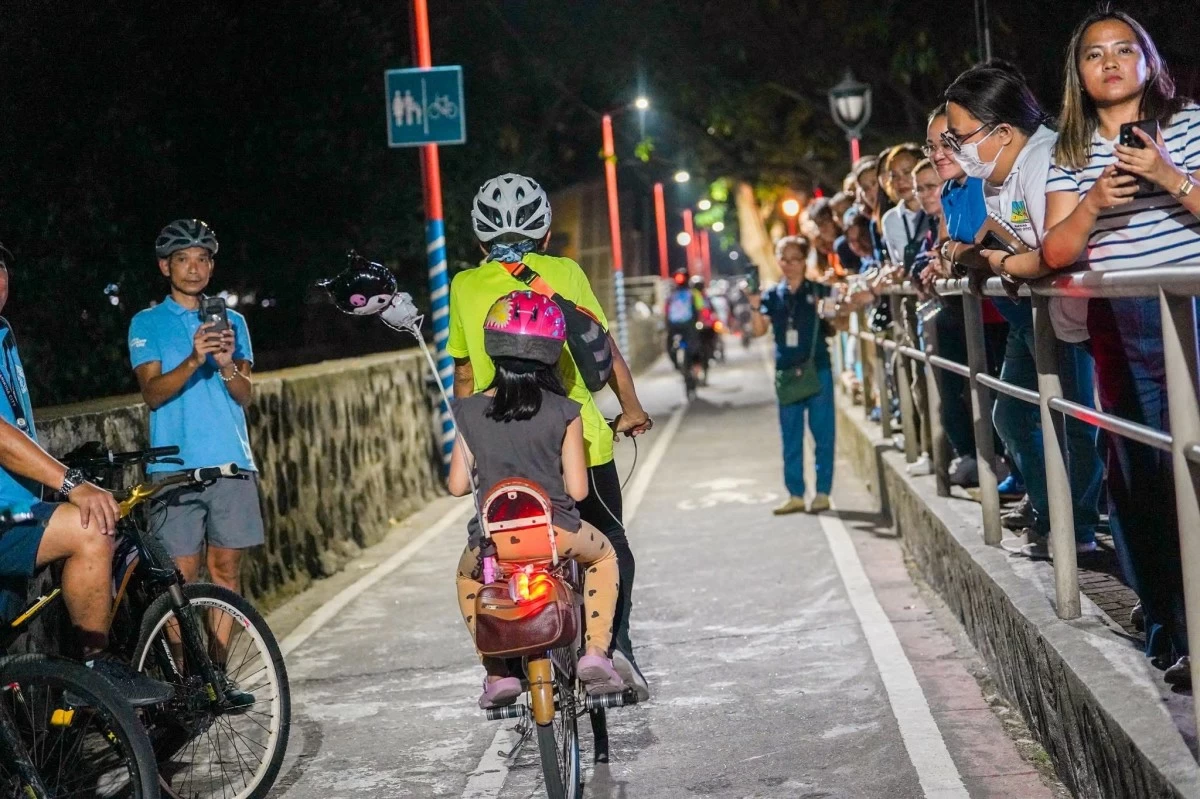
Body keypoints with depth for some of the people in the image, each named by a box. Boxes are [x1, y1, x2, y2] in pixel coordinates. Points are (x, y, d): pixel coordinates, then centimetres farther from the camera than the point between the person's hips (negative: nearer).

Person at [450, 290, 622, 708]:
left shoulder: (470, 412, 1)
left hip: (493, 543, 1)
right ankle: (595, 652, 17)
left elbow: (457, 485, 4)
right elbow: (577, 489, -3)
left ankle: (497, 672, 21)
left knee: (468, 579, 35)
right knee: (603, 557, 31)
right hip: (558, 533, -1)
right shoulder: (564, 413, -3)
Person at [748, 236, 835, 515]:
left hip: (817, 369, -3)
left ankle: (822, 493, 6)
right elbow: (760, 330, 0)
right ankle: (795, 495, 11)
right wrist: (755, 308, -16)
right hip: (786, 373, 3)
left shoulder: (818, 291, 2)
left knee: (823, 434, 0)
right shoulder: (773, 295, 9)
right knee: (791, 437, 6)